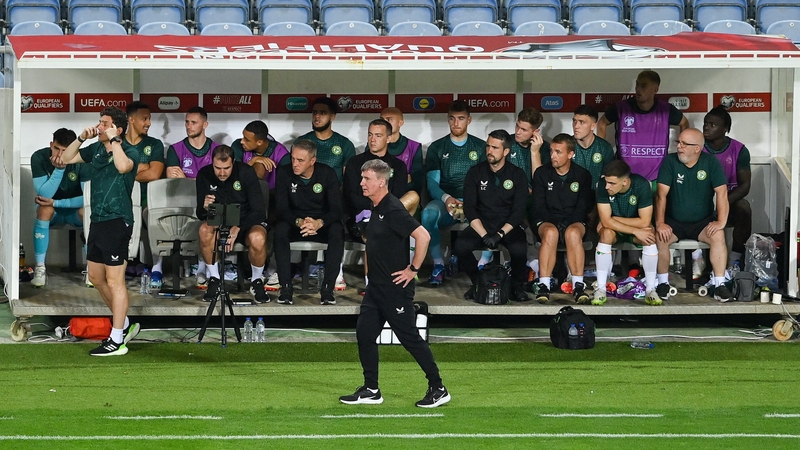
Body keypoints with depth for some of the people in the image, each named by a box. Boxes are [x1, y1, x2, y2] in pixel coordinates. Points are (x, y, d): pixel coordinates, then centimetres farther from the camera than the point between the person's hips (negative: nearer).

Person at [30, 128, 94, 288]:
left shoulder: (83, 161, -22)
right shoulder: (39, 158, -21)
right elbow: (44, 195, -27)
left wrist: (55, 203, -29)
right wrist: (59, 169, -38)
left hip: (74, 209, 0)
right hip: (52, 212, 0)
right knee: (44, 207, -33)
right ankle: (40, 268, -27)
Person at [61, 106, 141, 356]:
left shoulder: (129, 152, -12)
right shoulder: (96, 149, 9)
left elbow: (123, 166, -35)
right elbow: (66, 158, 14)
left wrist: (113, 140, -25)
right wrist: (81, 138, 1)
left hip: (117, 222, -9)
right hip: (97, 221, 9)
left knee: (114, 281, -4)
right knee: (96, 278, 16)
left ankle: (117, 341, 1)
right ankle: (124, 324, 31)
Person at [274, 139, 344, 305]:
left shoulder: (327, 174, -10)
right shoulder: (284, 173, -8)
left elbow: (336, 210, -15)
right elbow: (282, 209, -13)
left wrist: (319, 223, -36)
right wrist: (299, 222, -34)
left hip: (322, 224, 0)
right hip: (294, 223, 0)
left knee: (337, 230, -33)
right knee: (280, 230, -33)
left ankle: (328, 288, -32)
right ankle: (285, 287, -33)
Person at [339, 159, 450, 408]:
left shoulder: (393, 210, -19)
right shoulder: (375, 209, 10)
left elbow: (423, 236, -25)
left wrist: (413, 269, -19)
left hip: (396, 288, -10)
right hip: (376, 286, 10)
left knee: (410, 338, -4)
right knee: (364, 333, 6)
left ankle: (438, 389, 5)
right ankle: (371, 391, 12)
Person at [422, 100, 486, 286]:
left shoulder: (481, 147, 13)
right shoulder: (437, 148, 13)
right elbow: (432, 182, 3)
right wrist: (446, 198, -19)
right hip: (444, 200, 1)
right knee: (428, 213, -36)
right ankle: (438, 265, -26)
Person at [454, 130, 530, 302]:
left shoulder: (518, 175, 0)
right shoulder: (475, 173, 2)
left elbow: (518, 211, -6)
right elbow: (469, 208, -4)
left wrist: (500, 234, -20)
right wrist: (484, 235, -18)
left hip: (509, 225, -1)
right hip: (481, 224, 1)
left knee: (519, 248, -34)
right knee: (461, 245, -30)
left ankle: (517, 285, -5)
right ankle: (477, 282, -3)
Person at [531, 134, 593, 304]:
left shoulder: (583, 175, 5)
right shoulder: (542, 173, 5)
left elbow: (583, 207, 0)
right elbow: (538, 207, 1)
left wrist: (569, 224, -14)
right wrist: (552, 223, -13)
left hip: (574, 221, 0)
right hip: (547, 221, 0)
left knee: (573, 233, -37)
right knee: (550, 232, -37)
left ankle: (578, 285, -38)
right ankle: (544, 285, -39)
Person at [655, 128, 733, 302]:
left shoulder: (711, 162, -8)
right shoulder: (670, 161, -8)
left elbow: (722, 193, -14)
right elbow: (662, 195, -13)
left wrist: (721, 221, -25)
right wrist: (660, 223, -24)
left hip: (702, 222, 0)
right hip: (674, 222, 0)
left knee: (718, 235, -29)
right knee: (660, 237, -29)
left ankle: (719, 284, -24)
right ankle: (663, 282, -13)